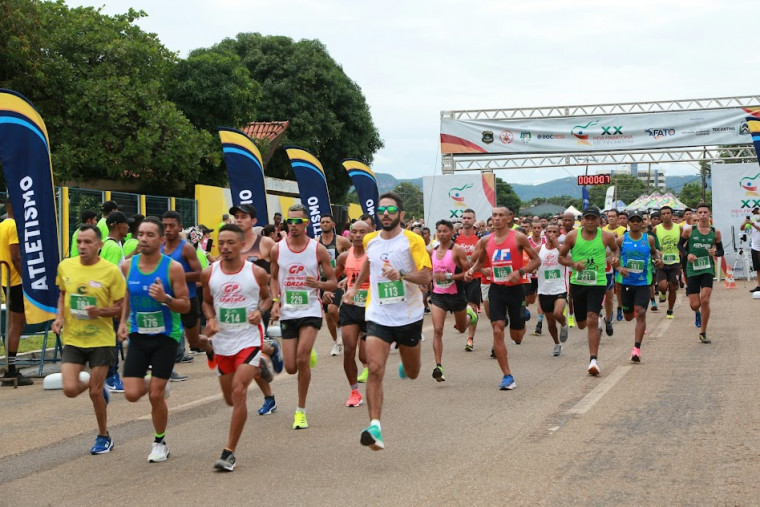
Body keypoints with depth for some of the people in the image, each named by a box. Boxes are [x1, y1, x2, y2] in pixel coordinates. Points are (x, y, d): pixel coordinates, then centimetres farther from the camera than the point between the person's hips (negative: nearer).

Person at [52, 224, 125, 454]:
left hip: (101, 340, -3)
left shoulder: (111, 271, -11)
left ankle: (103, 437, 25)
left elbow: (120, 307, -6)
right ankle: (97, 386, 28)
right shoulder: (65, 266, 0)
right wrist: (59, 317, 1)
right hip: (72, 339, 3)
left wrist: (101, 311, -25)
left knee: (95, 392, 2)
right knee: (70, 389, -8)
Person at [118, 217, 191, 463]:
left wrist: (165, 298, -27)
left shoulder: (173, 268, -13)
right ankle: (155, 385, 31)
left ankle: (160, 442, 21)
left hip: (166, 336, -3)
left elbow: (185, 306, -9)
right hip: (138, 335, 3)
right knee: (132, 394, -6)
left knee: (155, 396, -2)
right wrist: (123, 322, 3)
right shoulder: (127, 266, -1)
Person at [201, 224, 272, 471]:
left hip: (249, 338, -4)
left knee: (238, 392, -16)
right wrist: (210, 319, -7)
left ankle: (229, 452, -8)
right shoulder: (209, 274, -1)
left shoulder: (257, 273, -6)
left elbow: (267, 297, 10)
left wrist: (260, 311, -12)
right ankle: (256, 369, 50)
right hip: (222, 341, 4)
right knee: (230, 399, 14)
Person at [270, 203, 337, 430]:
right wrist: (275, 301, -1)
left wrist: (319, 284, -21)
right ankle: (309, 355, 41)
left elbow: (333, 282, 1)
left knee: (302, 358, -19)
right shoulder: (277, 249, 0)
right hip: (287, 312, 3)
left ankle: (301, 410, -3)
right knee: (291, 367, 1)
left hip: (311, 311, -3)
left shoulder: (318, 249, -5)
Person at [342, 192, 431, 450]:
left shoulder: (413, 240, -9)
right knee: (375, 370, -17)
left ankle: (406, 364, 55)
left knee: (412, 373, 17)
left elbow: (425, 276, -15)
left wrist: (401, 275, -31)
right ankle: (375, 427, -21)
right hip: (378, 315, 1)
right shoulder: (370, 241, 5)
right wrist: (355, 286, 30)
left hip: (409, 315, -1)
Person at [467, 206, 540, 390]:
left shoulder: (518, 237, -8)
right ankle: (507, 376, -5)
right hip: (496, 289, 2)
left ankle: (522, 315, 46)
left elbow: (536, 260, -4)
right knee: (497, 331, -11)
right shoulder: (486, 241, 3)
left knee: (517, 336, 7)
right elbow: (480, 261, 19)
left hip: (515, 289, -2)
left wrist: (520, 271, -20)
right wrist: (472, 269, -2)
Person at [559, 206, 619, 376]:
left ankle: (594, 359, -14)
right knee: (581, 324, 15)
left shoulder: (606, 237, -3)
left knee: (592, 320, -18)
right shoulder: (572, 236, -3)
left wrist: (614, 258, -3)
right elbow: (561, 257, 5)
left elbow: (615, 249, 19)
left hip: (597, 283, -2)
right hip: (577, 283, 3)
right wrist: (574, 264, -14)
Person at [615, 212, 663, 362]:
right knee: (628, 316, 12)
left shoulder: (649, 239, 0)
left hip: (643, 283, -1)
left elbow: (654, 251, 19)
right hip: (626, 282, 1)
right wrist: (619, 268, -17)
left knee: (641, 313, -16)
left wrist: (658, 259, -2)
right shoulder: (621, 240, -3)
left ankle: (637, 348, -14)